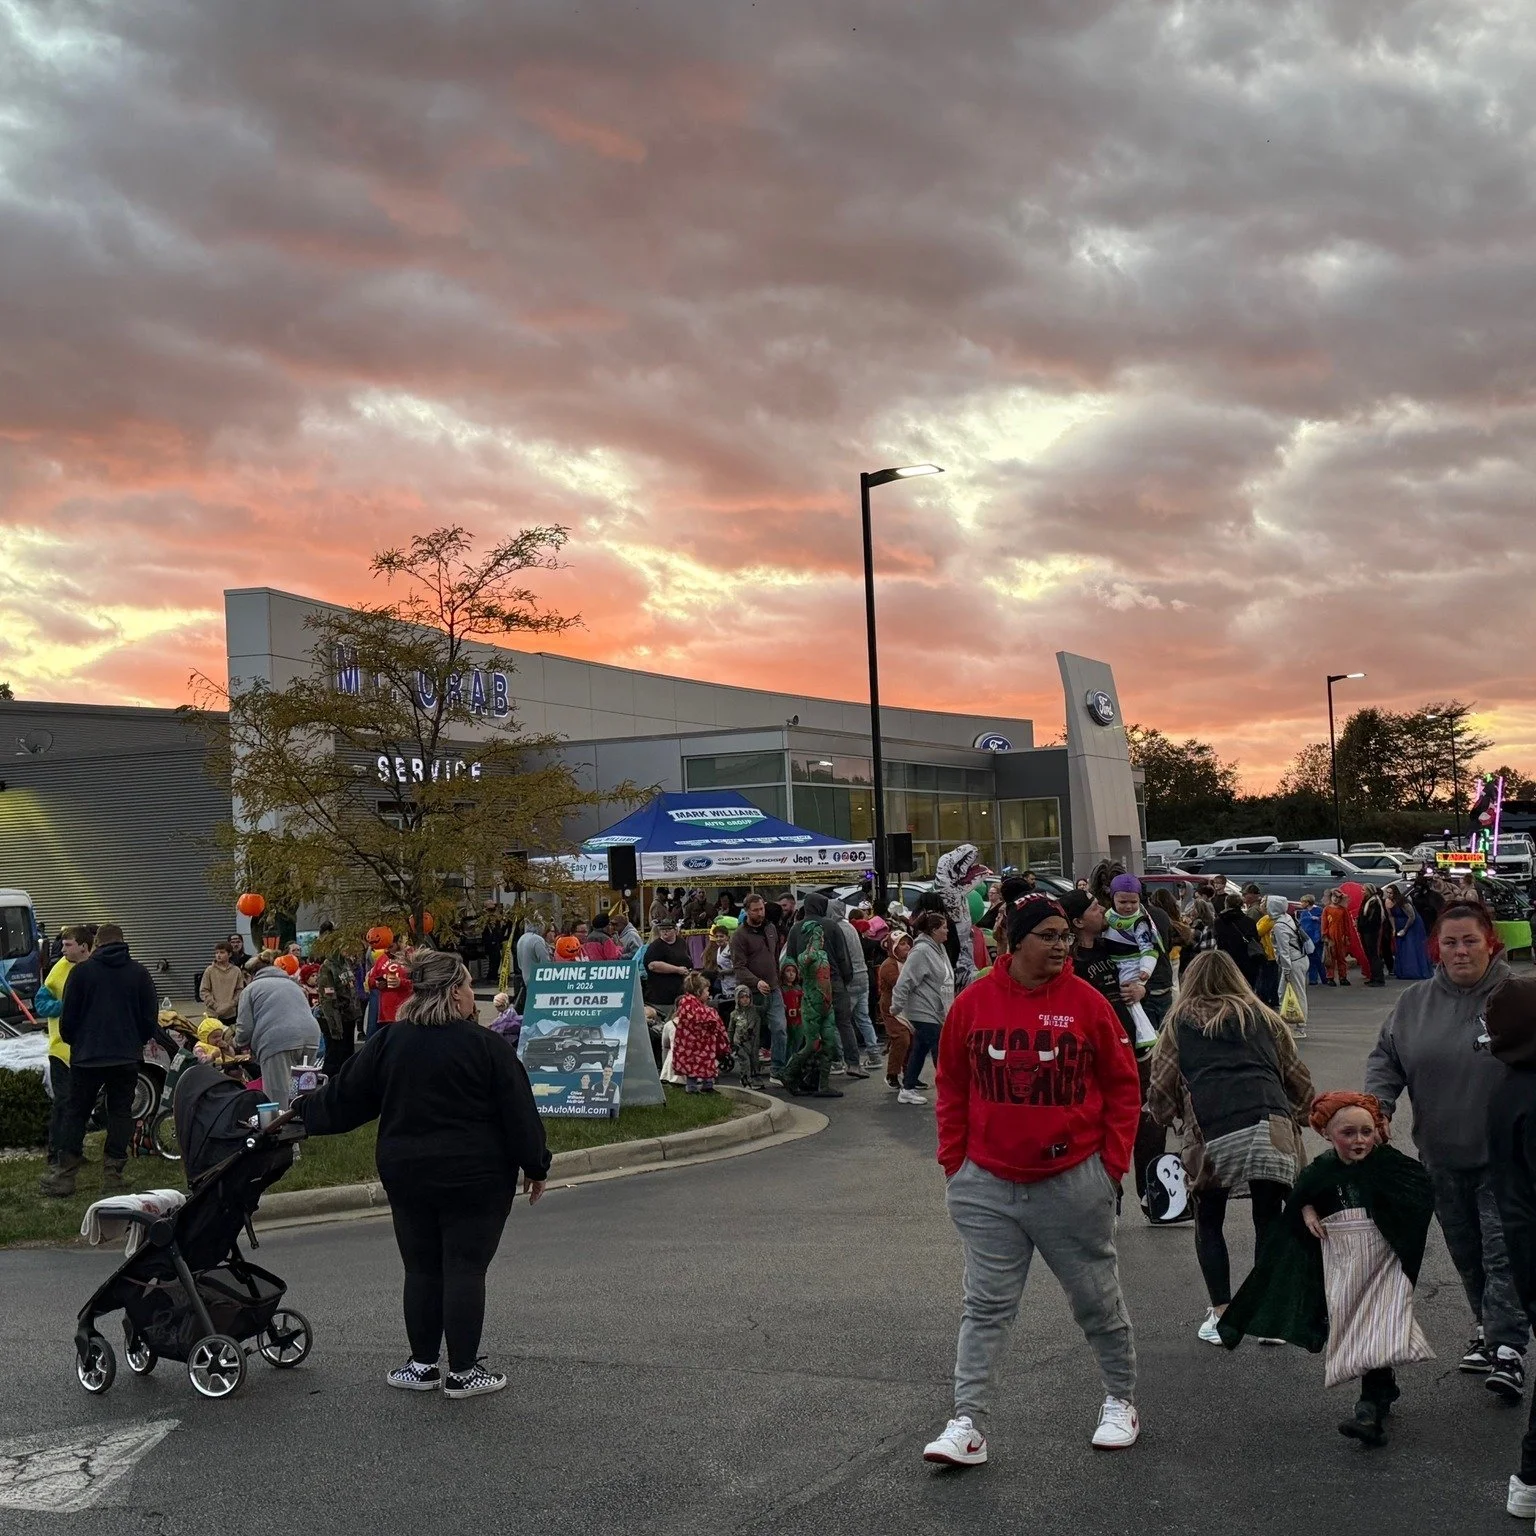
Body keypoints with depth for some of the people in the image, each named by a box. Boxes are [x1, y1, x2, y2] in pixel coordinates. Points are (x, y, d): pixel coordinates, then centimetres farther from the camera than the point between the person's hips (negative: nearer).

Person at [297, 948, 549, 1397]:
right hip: (473, 1178, -4)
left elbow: (343, 1098, 8)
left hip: (406, 1175, 4)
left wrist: (299, 1113, 26)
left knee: (421, 1269, 14)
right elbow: (519, 1112, -8)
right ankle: (462, 1372, 7)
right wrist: (536, 1167, 3)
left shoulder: (388, 1042, 1)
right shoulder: (486, 1045, -10)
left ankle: (423, 1364, 20)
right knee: (465, 1269, 2)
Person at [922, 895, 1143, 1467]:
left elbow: (1122, 1087, 2)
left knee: (1097, 1300, 14)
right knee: (985, 1307, 1)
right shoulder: (973, 1003, -3)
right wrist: (953, 1162, 4)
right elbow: (951, 1087, 7)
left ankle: (1121, 1402, 33)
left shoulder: (1086, 1003, -5)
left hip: (1073, 1182, 0)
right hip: (987, 1185, 1)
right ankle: (968, 1424, 4)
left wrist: (1112, 1162, -1)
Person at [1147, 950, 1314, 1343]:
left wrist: (1172, 1119, 29)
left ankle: (1221, 1315, 10)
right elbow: (1299, 1080, 22)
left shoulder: (1179, 1022, 18)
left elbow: (1160, 1089, 11)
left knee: (1209, 1222, 15)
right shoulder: (1265, 1017, 24)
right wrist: (1298, 1118, 36)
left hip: (1213, 1133, -1)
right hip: (1271, 1125, 2)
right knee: (1269, 1219, 12)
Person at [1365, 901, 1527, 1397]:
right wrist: (1376, 1105, -9)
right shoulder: (1414, 1001, 3)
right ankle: (1487, 1326, 33)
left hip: (1504, 1156, -4)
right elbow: (1385, 1058, 8)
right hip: (1443, 1156, 4)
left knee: (1504, 1249, -8)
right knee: (1465, 1251, 16)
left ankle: (1508, 1347, -6)